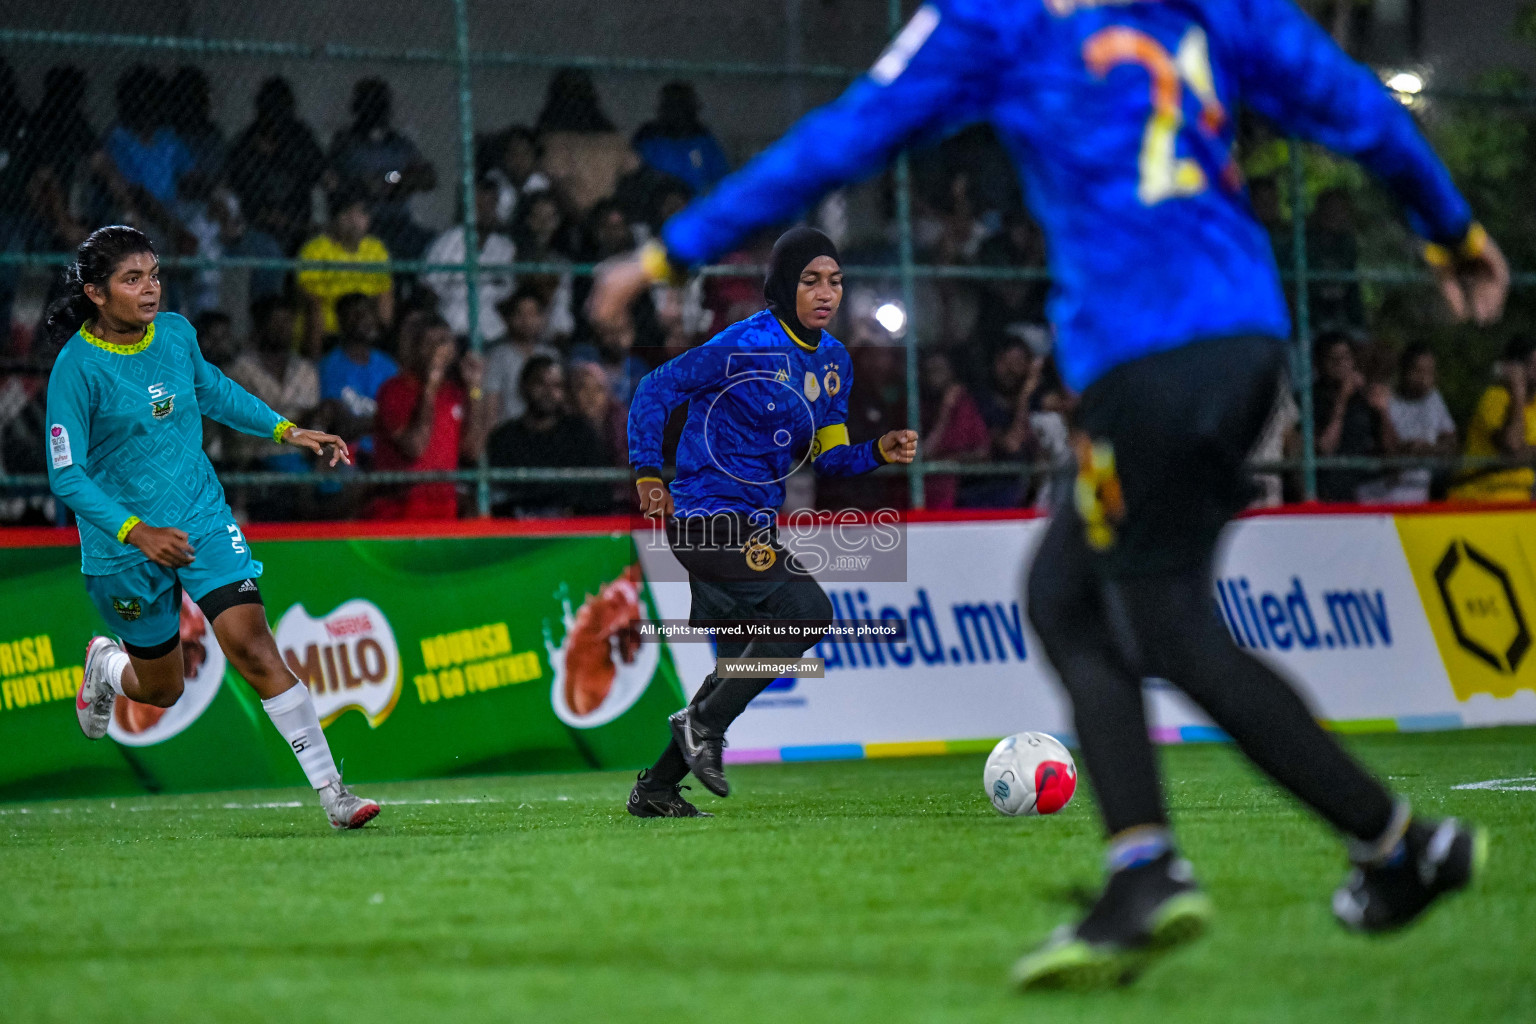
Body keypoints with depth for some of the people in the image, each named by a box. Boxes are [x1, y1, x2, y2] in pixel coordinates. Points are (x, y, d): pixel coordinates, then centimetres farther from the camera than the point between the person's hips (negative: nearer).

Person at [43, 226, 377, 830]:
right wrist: (137, 532, -29)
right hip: (123, 543, -3)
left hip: (203, 520, 3)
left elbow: (211, 390, 21)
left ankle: (331, 791, -16)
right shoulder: (77, 367, -18)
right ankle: (105, 666, 50)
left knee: (253, 647, -16)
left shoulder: (175, 333, -2)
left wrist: (285, 431, 14)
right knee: (162, 690, 12)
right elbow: (66, 476, -18)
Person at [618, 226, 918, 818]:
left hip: (754, 524, 9)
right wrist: (648, 475, -17)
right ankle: (704, 724, -10)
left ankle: (655, 790, 22)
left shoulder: (833, 362, 11)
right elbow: (655, 391, -10)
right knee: (809, 613, -21)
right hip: (710, 518, -9)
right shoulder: (745, 346, -14)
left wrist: (879, 453, -7)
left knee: (740, 669, 12)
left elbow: (829, 457, 12)